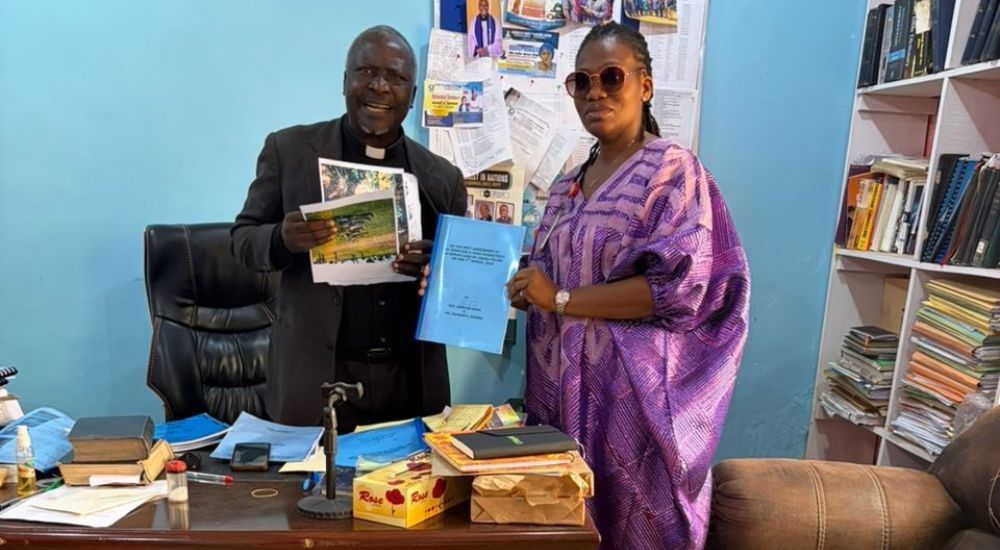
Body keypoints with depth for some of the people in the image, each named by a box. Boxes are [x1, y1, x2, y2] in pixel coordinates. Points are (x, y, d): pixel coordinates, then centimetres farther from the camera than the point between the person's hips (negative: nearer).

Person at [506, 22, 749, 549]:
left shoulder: (673, 170, -8)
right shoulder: (568, 185, 13)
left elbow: (680, 287, -18)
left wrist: (561, 299, -17)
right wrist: (521, 288, -2)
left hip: (630, 388, -6)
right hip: (563, 385, 7)